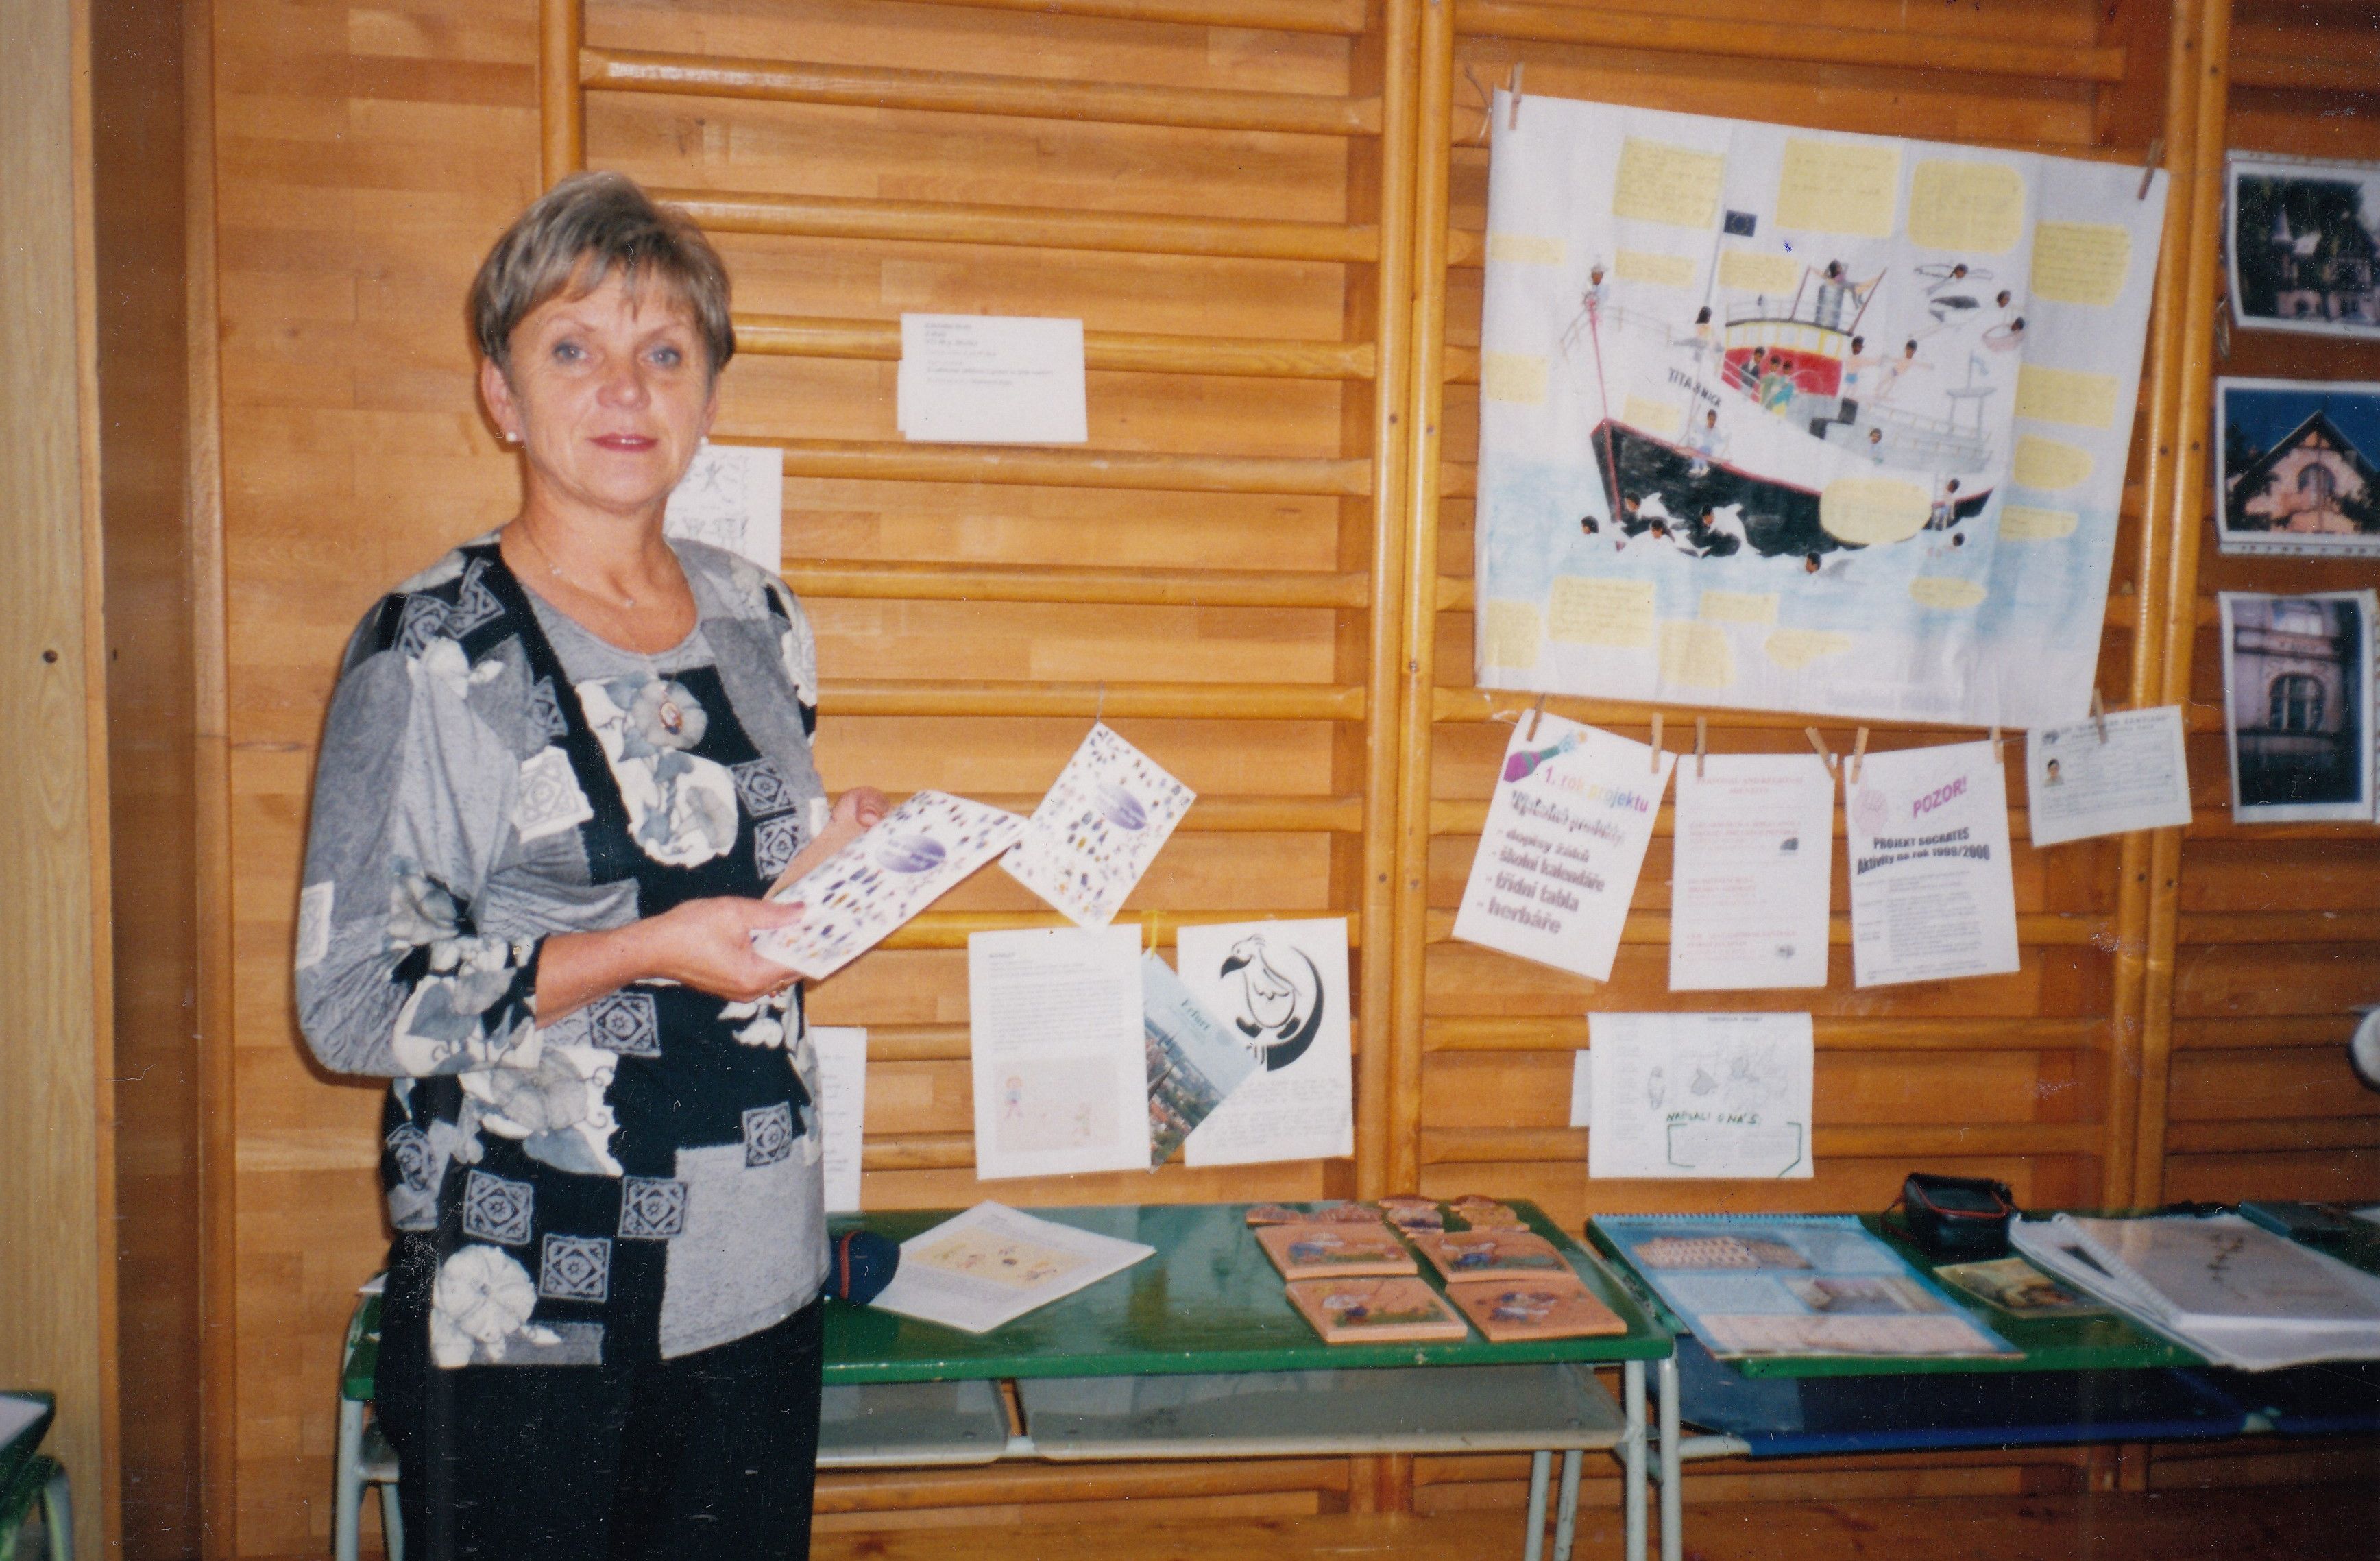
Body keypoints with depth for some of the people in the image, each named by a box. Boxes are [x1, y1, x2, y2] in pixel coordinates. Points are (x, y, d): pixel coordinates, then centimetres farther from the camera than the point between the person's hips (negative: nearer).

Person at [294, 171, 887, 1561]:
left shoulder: (760, 622, 7)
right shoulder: (432, 652, -10)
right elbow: (350, 1002, -12)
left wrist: (823, 871, 0)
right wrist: (640, 952, -21)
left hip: (756, 1279, 5)